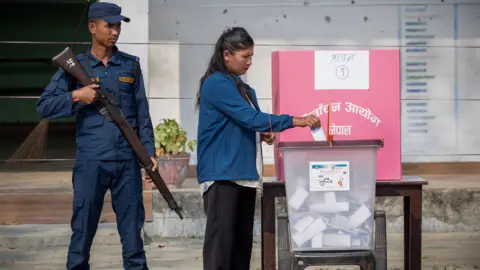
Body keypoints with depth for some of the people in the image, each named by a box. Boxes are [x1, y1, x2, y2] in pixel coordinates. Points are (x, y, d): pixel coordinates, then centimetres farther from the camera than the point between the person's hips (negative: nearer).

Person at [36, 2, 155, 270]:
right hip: (91, 161, -1)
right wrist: (75, 96, -14)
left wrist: (149, 151, 3)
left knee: (132, 229, 5)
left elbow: (142, 113, 9)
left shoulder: (131, 65, 9)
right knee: (83, 229, 3)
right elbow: (44, 106, 0)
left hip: (127, 160, 2)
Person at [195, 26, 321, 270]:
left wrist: (264, 134, 3)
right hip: (222, 174, -9)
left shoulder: (244, 89, 17)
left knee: (243, 239, 8)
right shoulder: (217, 84, -11)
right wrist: (295, 121, -20)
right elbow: (250, 117, -20)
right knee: (221, 239, -10)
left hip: (244, 174, 9)